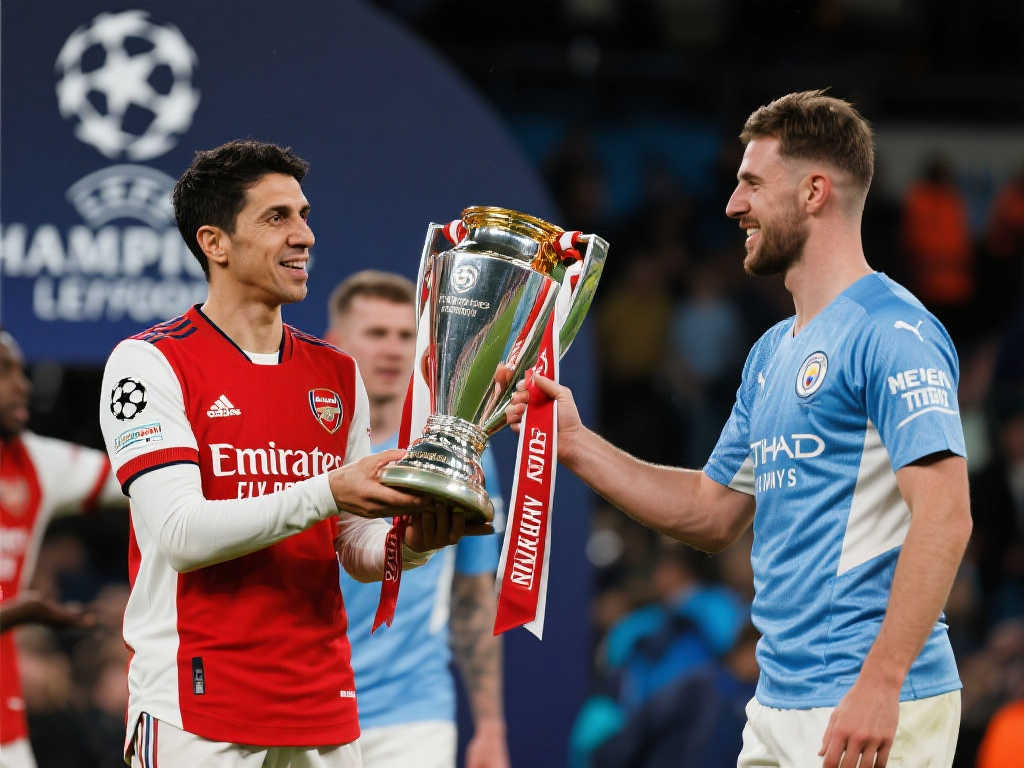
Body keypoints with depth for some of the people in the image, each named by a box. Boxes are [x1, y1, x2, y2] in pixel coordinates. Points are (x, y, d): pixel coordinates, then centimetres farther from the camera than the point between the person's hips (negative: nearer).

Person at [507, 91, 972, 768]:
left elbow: (945, 516, -20)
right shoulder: (772, 354, 19)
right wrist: (576, 445, 16)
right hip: (779, 705, 9)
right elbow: (714, 512, 25)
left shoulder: (893, 331, -11)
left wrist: (881, 684, -26)